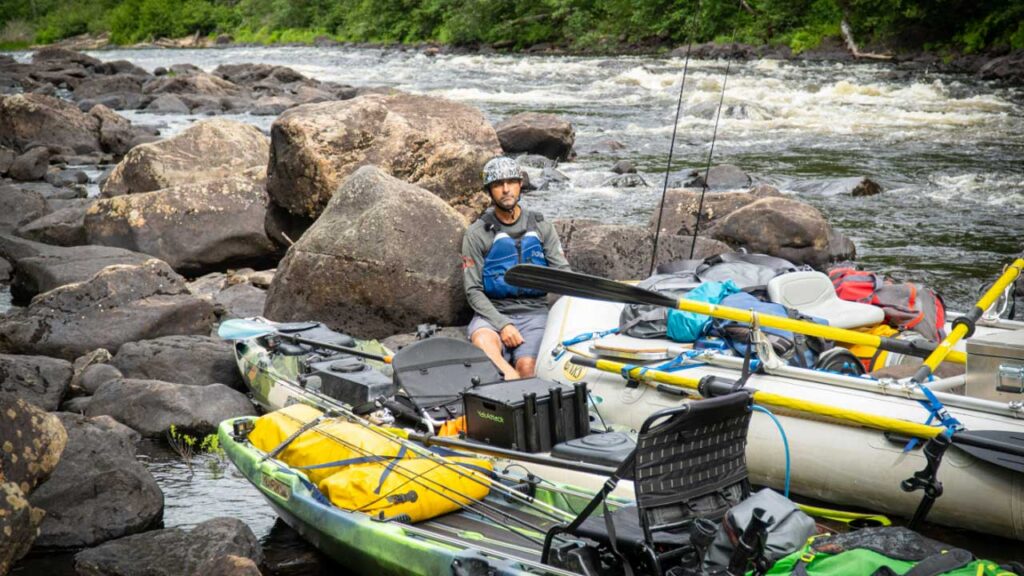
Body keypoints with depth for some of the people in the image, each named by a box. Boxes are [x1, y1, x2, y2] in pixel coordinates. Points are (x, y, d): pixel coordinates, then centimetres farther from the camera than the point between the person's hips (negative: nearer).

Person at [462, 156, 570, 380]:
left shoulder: (541, 227, 11)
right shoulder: (477, 234, 4)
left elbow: (563, 272, 7)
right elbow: (473, 290, 0)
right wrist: (502, 324, -15)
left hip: (534, 311, 2)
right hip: (493, 311, -1)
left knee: (526, 366, -32)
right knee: (483, 342, -38)